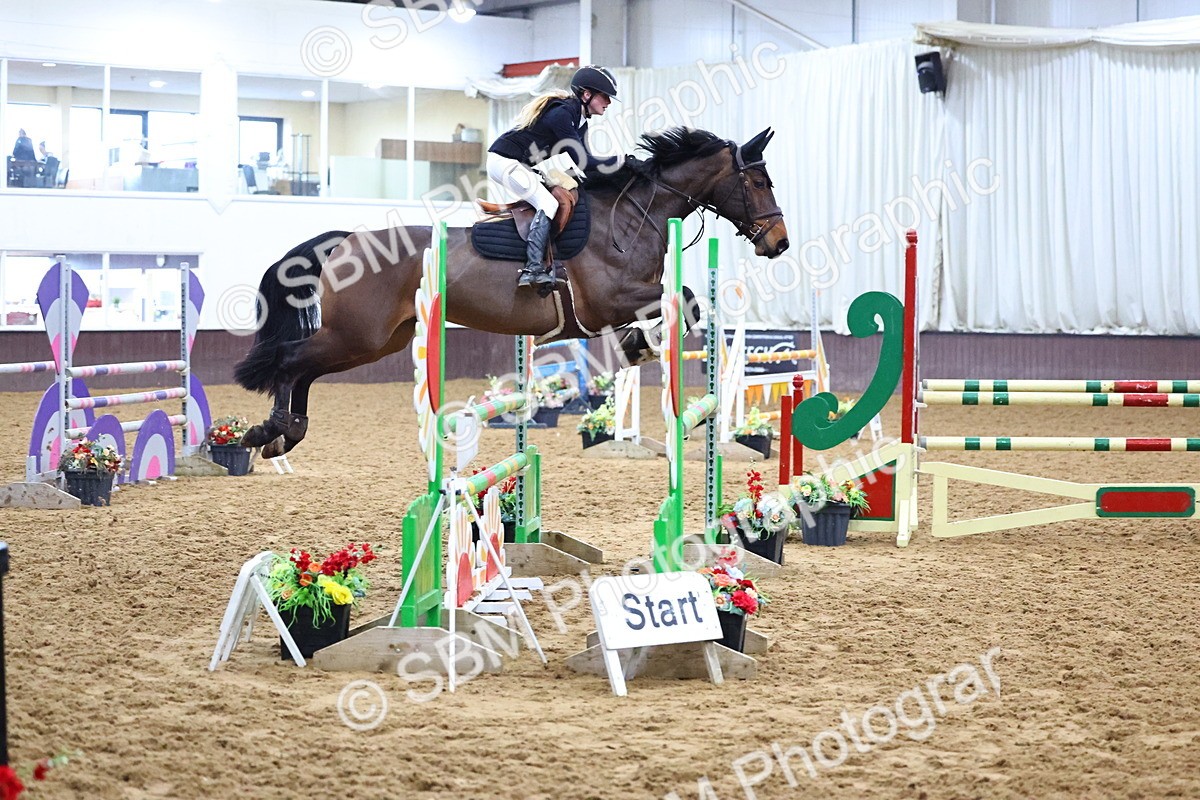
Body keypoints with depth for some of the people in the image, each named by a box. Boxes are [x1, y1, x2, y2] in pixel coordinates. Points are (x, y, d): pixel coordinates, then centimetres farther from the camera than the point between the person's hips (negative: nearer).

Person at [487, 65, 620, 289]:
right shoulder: (562, 113, -21)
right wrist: (619, 160, -19)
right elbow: (582, 162, -24)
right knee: (548, 203, -20)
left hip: (519, 166, 11)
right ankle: (533, 268, -26)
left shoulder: (579, 119, 10)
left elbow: (584, 160, 9)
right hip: (504, 160, -11)